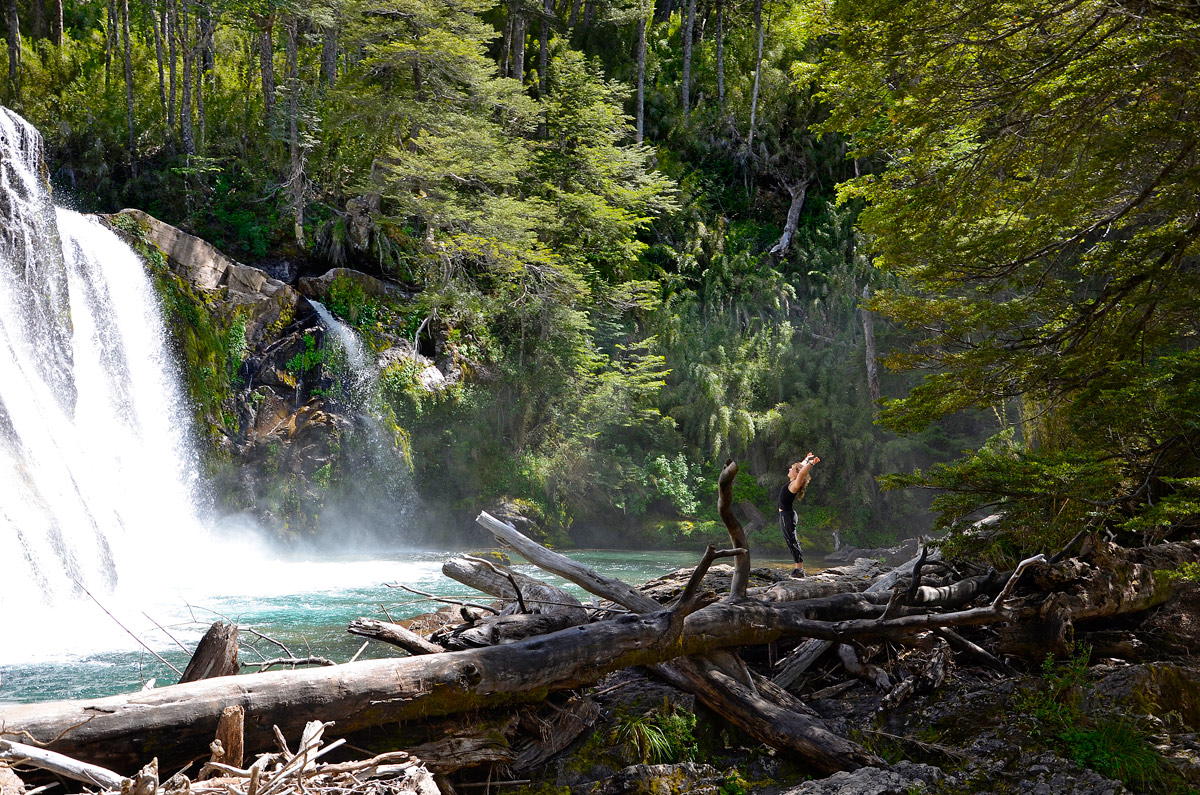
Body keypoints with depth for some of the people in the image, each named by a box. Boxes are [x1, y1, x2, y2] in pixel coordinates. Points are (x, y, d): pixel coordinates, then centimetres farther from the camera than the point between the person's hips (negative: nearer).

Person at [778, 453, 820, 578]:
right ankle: (799, 568, 15)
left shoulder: (794, 484, -15)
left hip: (787, 515, -10)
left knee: (792, 542, -9)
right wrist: (806, 459, 32)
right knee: (792, 542, 12)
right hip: (785, 514, 10)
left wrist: (810, 463, -33)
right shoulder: (792, 483, 10)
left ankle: (800, 570, -8)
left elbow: (801, 473, -35)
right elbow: (799, 467, 27)